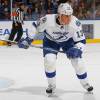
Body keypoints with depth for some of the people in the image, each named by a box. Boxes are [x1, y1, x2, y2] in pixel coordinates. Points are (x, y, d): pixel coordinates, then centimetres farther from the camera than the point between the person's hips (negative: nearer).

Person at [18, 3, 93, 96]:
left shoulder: (75, 22, -33)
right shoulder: (48, 20, -36)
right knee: (49, 60, -21)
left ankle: (85, 83, 20)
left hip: (68, 40, 1)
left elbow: (81, 40, -24)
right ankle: (52, 85, 2)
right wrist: (27, 39, -18)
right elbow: (36, 27, -16)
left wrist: (77, 50, -42)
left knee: (77, 61, -7)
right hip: (50, 40, -1)